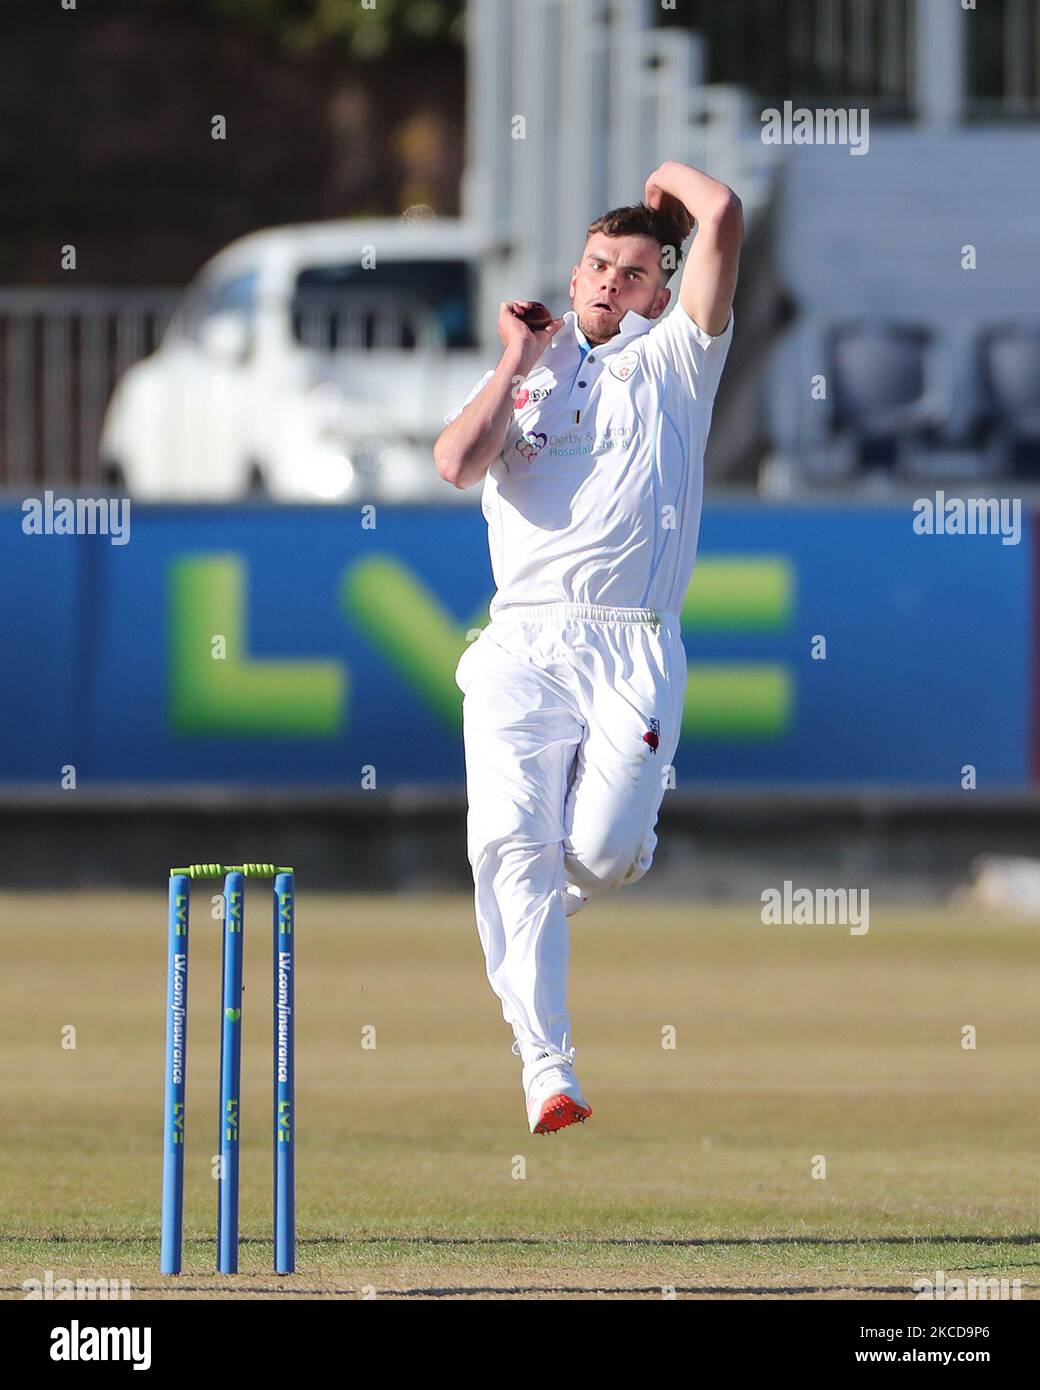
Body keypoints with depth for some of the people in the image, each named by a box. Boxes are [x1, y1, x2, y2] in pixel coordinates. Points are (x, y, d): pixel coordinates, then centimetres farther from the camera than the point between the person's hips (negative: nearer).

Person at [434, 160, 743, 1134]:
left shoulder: (672, 362, 16)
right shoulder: (517, 379, 21)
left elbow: (723, 219, 4)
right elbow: (457, 462, 0)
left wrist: (669, 178, 23)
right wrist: (518, 361, 6)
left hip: (634, 652, -1)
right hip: (521, 644, 1)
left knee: (602, 854, -15)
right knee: (512, 844, -16)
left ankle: (537, 910, 23)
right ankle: (545, 1068, -19)